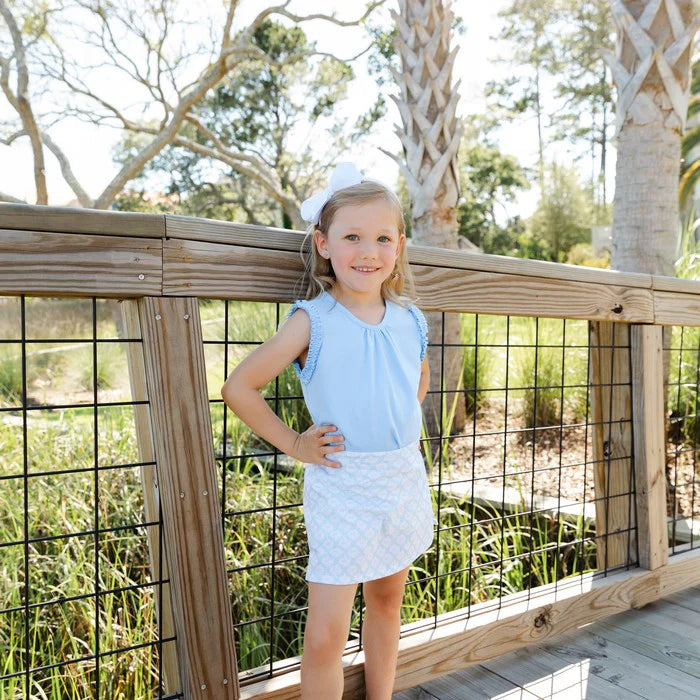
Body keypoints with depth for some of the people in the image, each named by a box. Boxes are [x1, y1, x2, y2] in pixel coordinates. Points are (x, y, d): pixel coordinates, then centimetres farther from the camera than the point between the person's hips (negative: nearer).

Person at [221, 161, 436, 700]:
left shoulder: (411, 321, 1)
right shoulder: (312, 322, -13)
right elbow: (239, 388, -9)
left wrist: (403, 427, 9)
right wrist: (293, 444, -8)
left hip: (405, 480, 5)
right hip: (341, 490, -4)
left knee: (387, 601, 22)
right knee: (325, 636, -2)